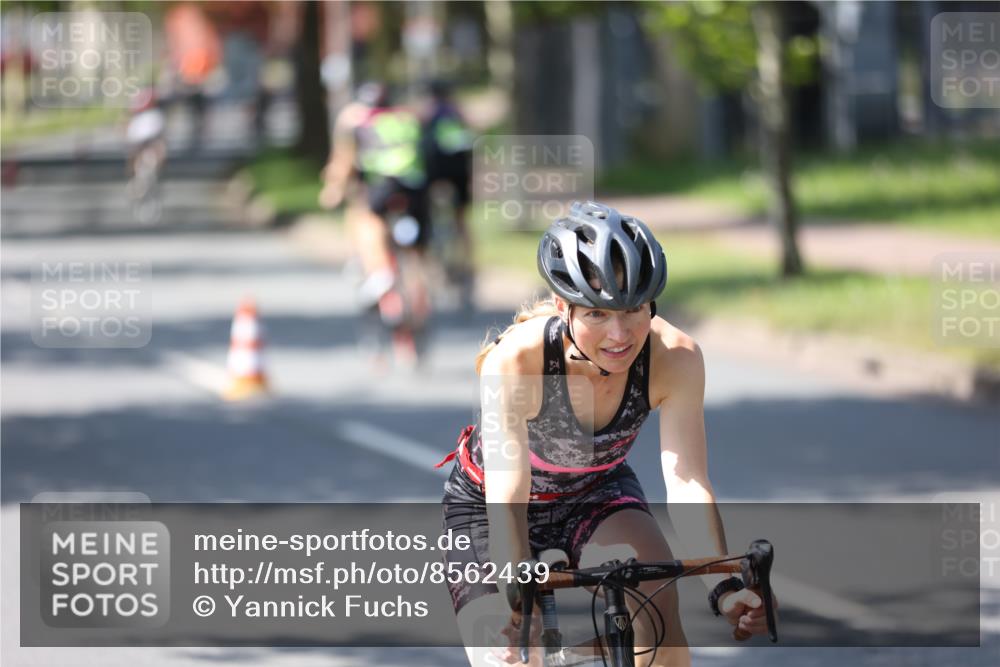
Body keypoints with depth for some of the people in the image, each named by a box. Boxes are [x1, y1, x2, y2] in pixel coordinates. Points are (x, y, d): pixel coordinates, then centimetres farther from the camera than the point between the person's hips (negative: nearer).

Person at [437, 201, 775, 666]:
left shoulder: (674, 358, -28)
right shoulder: (516, 361, -36)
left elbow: (688, 486, -33)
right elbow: (507, 502, -40)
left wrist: (725, 586, -48)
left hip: (598, 495, 2)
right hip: (486, 505, -1)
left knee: (657, 598, -27)